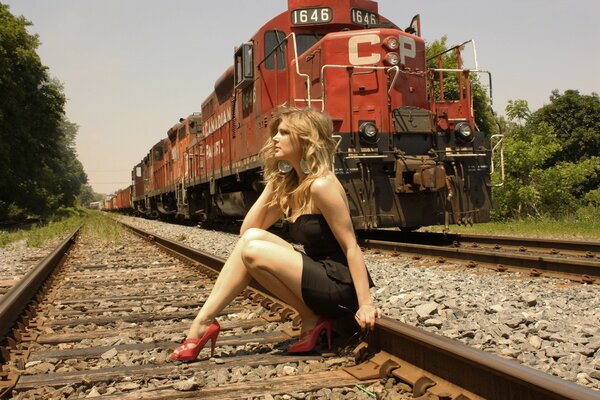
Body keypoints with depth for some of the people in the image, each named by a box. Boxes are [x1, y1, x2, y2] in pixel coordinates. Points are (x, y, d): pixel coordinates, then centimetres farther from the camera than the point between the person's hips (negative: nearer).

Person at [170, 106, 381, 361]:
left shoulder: (321, 185, -17)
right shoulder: (289, 186, 10)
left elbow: (351, 247, -18)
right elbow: (247, 229, 8)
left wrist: (365, 304, -22)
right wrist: (271, 184, 3)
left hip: (340, 286, -9)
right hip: (320, 275, 9)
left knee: (252, 250, -16)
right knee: (252, 236, -3)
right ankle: (221, 321, -6)